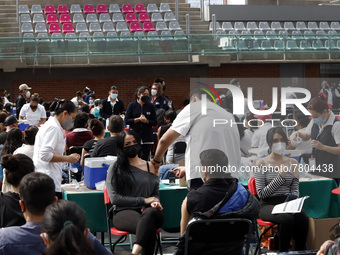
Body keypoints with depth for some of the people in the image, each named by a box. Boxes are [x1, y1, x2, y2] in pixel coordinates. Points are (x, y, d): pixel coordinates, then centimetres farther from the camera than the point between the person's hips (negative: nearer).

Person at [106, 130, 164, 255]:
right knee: (148, 226, -39)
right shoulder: (115, 169, 11)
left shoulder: (149, 166, 22)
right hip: (124, 212, -2)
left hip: (147, 209, 2)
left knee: (150, 213, -40)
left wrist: (154, 202, -3)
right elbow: (114, 198, 1)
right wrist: (144, 200, -4)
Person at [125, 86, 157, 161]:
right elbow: (127, 121, -1)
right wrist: (138, 119, -13)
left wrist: (146, 121, -13)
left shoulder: (150, 106, 8)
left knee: (144, 159, -2)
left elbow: (155, 122, 6)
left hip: (147, 139, 1)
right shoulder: (132, 105, 4)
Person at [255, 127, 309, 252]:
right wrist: (280, 177, -10)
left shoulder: (293, 162, 15)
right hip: (268, 205, -3)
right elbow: (261, 193, -5)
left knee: (302, 218, -32)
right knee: (287, 219, -36)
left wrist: (292, 201, -10)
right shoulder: (262, 163, 2)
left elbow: (295, 189, 13)